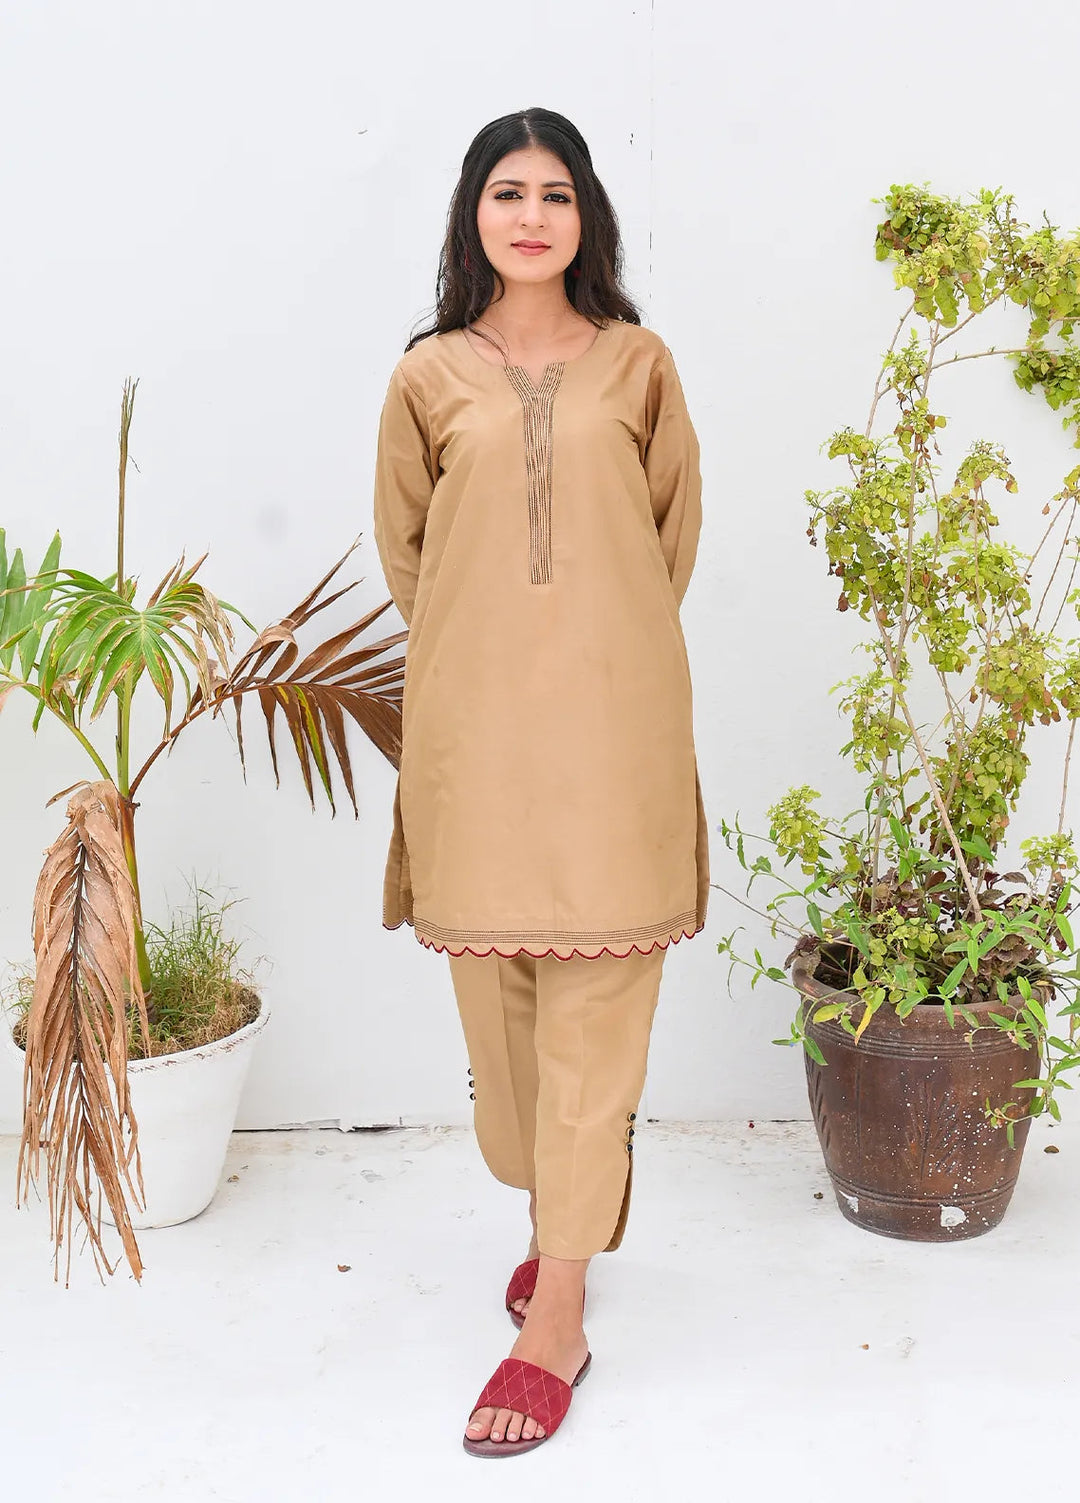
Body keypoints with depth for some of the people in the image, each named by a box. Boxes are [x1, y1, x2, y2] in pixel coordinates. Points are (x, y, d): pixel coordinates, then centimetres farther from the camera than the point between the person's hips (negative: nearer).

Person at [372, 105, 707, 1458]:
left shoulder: (637, 365, 6)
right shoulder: (429, 376, 7)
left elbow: (674, 527, 13)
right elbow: (402, 542, 14)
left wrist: (602, 642, 11)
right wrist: (481, 647, 10)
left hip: (610, 725, -1)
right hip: (475, 728, 2)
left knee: (594, 1011, -2)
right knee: (497, 998, 9)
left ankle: (556, 1320, 4)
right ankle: (557, 1218, 33)